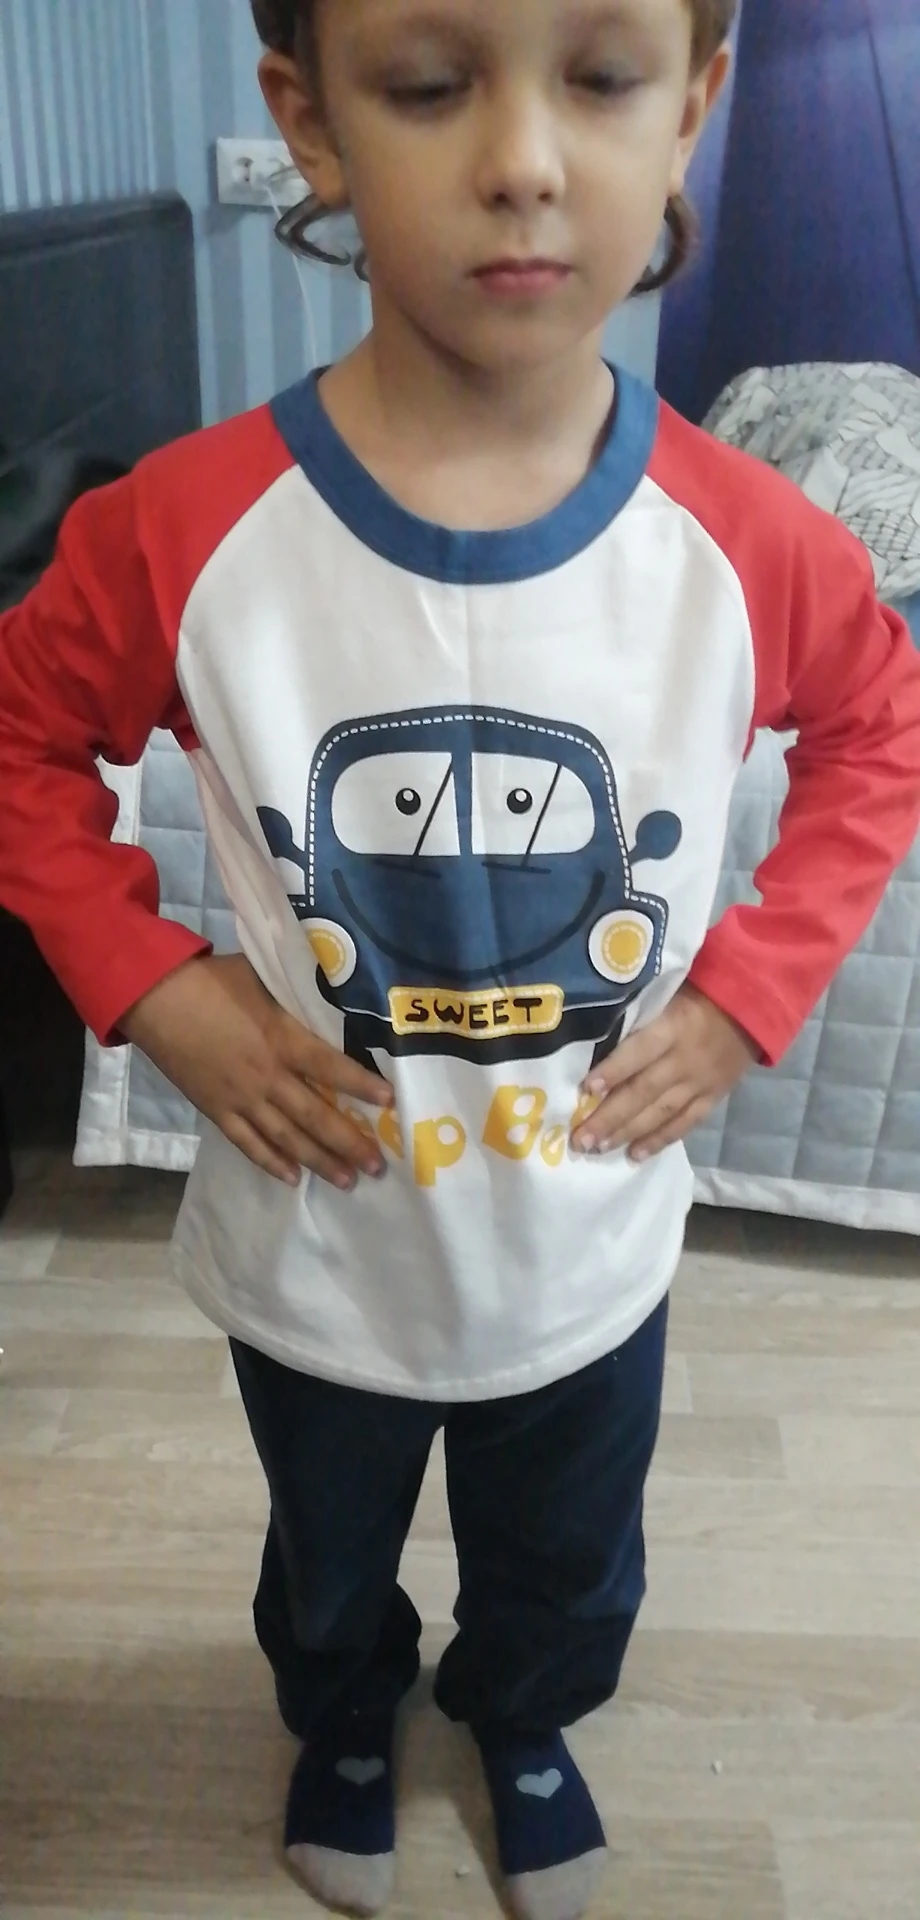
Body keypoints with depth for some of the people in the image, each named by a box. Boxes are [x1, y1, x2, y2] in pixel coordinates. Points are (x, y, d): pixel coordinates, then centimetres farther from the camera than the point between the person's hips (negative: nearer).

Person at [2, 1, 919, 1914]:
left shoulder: (751, 548, -19)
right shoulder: (181, 533, -23)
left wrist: (752, 989, -10)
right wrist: (154, 988, -16)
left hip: (592, 1259, 1)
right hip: (314, 1253, 0)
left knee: (567, 1578, 30)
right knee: (328, 1569, 30)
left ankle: (522, 1723, 67)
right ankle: (343, 1722, 67)